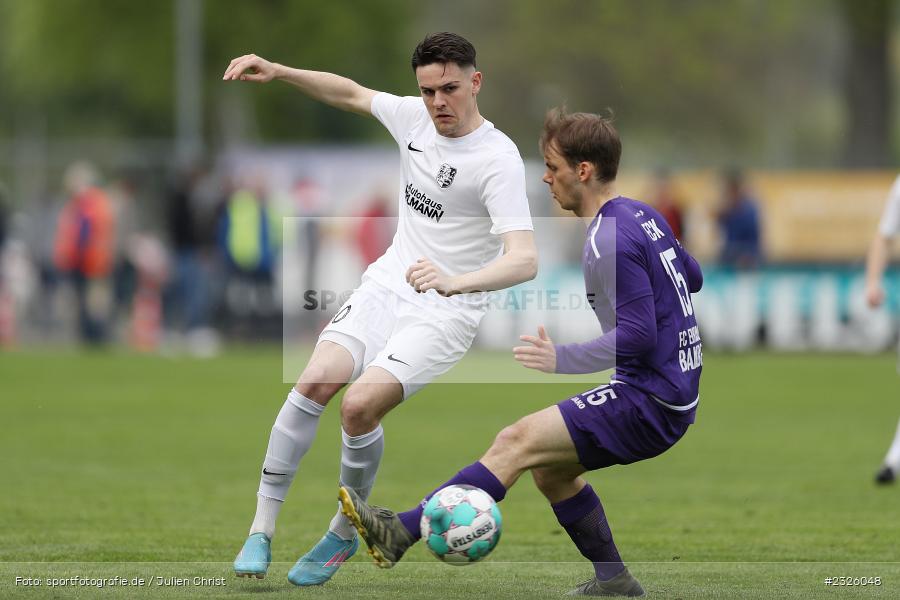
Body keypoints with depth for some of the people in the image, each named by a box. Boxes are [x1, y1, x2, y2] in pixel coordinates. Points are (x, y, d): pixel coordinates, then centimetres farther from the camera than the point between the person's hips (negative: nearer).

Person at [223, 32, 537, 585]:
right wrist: (277, 72, 9)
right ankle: (262, 529, -10)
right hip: (387, 285, 6)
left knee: (360, 406, -24)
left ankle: (345, 534, 1)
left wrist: (455, 281, -47)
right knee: (316, 380, -17)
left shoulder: (498, 159, -20)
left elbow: (525, 260, -30)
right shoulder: (415, 117, 1)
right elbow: (350, 93, 21)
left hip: (446, 311, -6)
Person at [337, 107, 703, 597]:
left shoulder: (608, 240, -18)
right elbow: (693, 277, 26)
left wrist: (561, 359, -22)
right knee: (549, 469, 17)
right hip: (673, 392, 10)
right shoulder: (644, 216, 11)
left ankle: (401, 532, -21)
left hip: (650, 403, -10)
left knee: (517, 442, -16)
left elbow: (637, 337, -24)